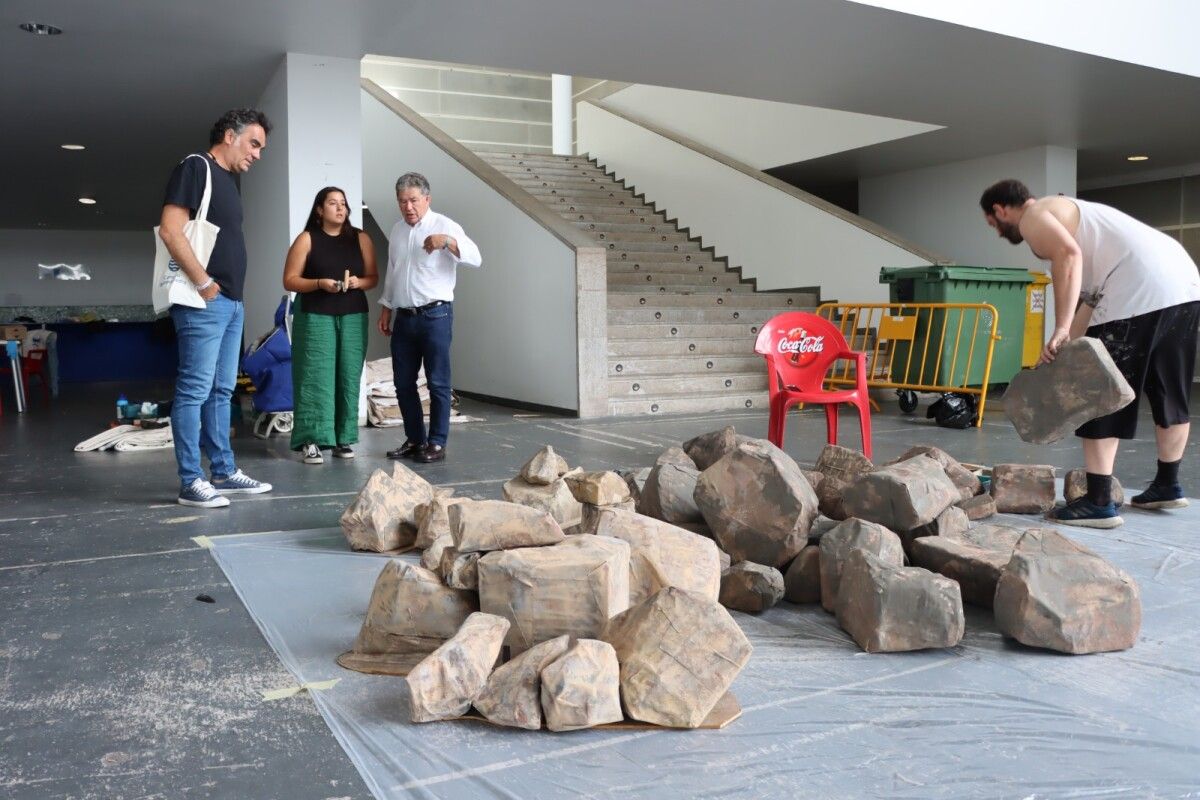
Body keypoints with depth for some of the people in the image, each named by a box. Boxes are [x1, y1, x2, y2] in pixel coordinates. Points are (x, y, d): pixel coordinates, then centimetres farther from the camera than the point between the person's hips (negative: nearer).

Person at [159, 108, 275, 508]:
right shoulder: (195, 167, -7)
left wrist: (230, 291, 14)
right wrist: (204, 283, -15)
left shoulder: (227, 178, 20)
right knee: (194, 391, -6)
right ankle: (191, 482, -2)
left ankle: (224, 472, 18)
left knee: (221, 391, 12)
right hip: (204, 302, -9)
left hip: (231, 302, 9)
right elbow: (170, 231, -17)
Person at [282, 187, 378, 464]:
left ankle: (343, 439, 8)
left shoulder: (360, 238, 10)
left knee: (348, 378, 2)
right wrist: (320, 283, -16)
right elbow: (289, 281, -2)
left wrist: (358, 282, -10)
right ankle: (311, 441, -6)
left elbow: (373, 278, 11)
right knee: (315, 378, -7)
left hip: (353, 318, 3)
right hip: (315, 318, -3)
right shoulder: (306, 239, 1)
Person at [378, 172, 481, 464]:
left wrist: (447, 241, -34)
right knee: (403, 383, 10)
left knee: (438, 382, -1)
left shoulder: (444, 226, -6)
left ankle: (437, 443, 7)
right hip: (404, 317, 6)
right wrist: (386, 309, 20)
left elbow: (475, 259, -19)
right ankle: (414, 439, 22)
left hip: (435, 315, -6)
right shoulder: (397, 230, 14)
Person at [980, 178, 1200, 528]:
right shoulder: (1063, 213, 31)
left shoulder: (1033, 217, 2)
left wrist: (1060, 331, -21)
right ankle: (1168, 485, 33)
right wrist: (1065, 345, 21)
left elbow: (1068, 256, -20)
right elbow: (1091, 295, 26)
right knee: (1170, 393, 20)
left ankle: (1098, 503, -1)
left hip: (1141, 291, -10)